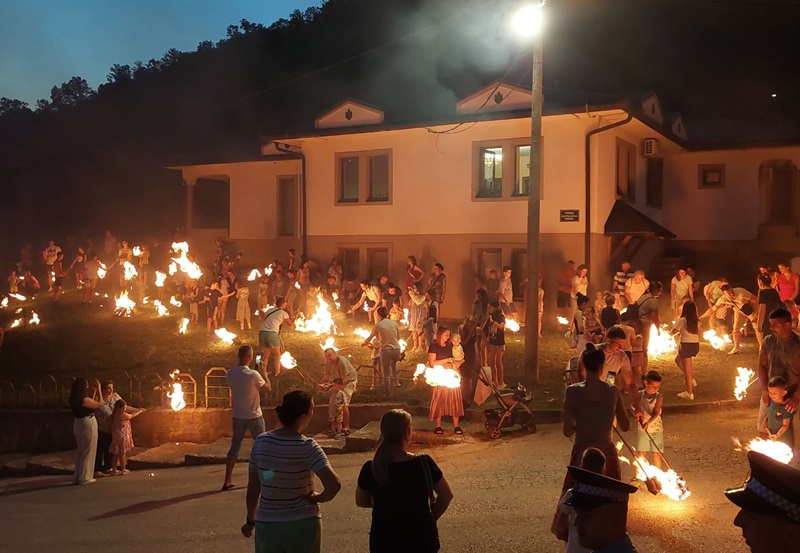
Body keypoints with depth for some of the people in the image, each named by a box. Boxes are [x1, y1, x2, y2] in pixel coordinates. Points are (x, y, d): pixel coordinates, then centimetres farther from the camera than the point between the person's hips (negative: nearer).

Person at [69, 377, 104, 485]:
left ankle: (77, 477, 22)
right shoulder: (84, 399, -20)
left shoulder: (74, 400, 6)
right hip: (87, 425, -9)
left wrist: (95, 391, 23)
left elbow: (91, 404, 18)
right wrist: (99, 389, -3)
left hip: (78, 424, 9)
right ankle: (84, 478, 6)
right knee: (88, 453, 2)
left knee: (81, 452, 18)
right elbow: (100, 404, -9)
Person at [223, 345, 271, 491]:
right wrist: (264, 373, 3)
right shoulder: (253, 374, -21)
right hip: (254, 416, -5)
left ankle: (227, 481, 11)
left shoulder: (229, 373, -4)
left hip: (238, 416, 5)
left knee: (235, 447, 12)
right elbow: (268, 389, -7)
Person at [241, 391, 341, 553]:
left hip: (267, 524, 3)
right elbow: (334, 484, -28)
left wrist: (250, 521, 14)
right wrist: (318, 498, -8)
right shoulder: (307, 447, -17)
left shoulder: (261, 442, -6)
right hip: (302, 524, -3)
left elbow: (253, 488, 0)